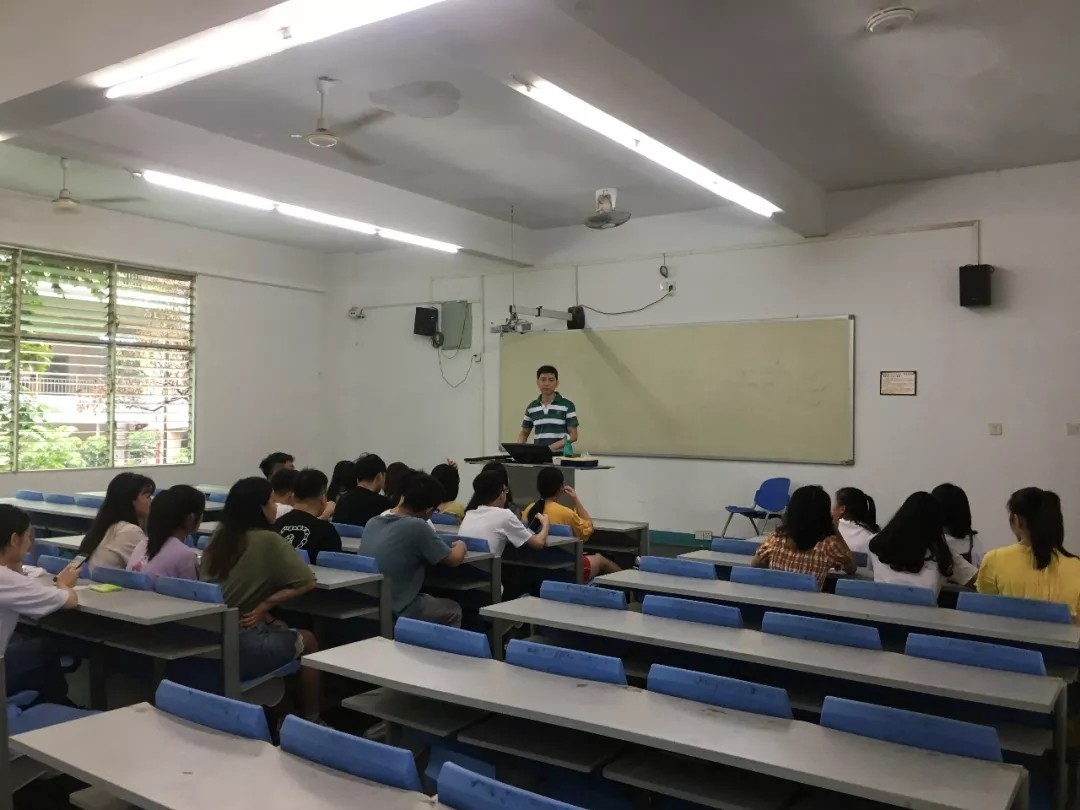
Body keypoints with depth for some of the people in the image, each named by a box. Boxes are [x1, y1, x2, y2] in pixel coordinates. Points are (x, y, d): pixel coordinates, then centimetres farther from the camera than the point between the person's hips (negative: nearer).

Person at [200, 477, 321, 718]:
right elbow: (307, 583, -12)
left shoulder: (218, 538, 6)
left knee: (281, 630, 31)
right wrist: (264, 606, -5)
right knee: (307, 640, 19)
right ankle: (311, 719, 26)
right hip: (242, 646, -6)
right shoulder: (268, 540, -13)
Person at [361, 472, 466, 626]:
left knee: (428, 599, 33)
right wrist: (460, 546, 12)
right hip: (398, 613, -7)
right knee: (453, 610, 22)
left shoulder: (372, 522, 1)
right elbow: (454, 560, -8)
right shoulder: (417, 526, -20)